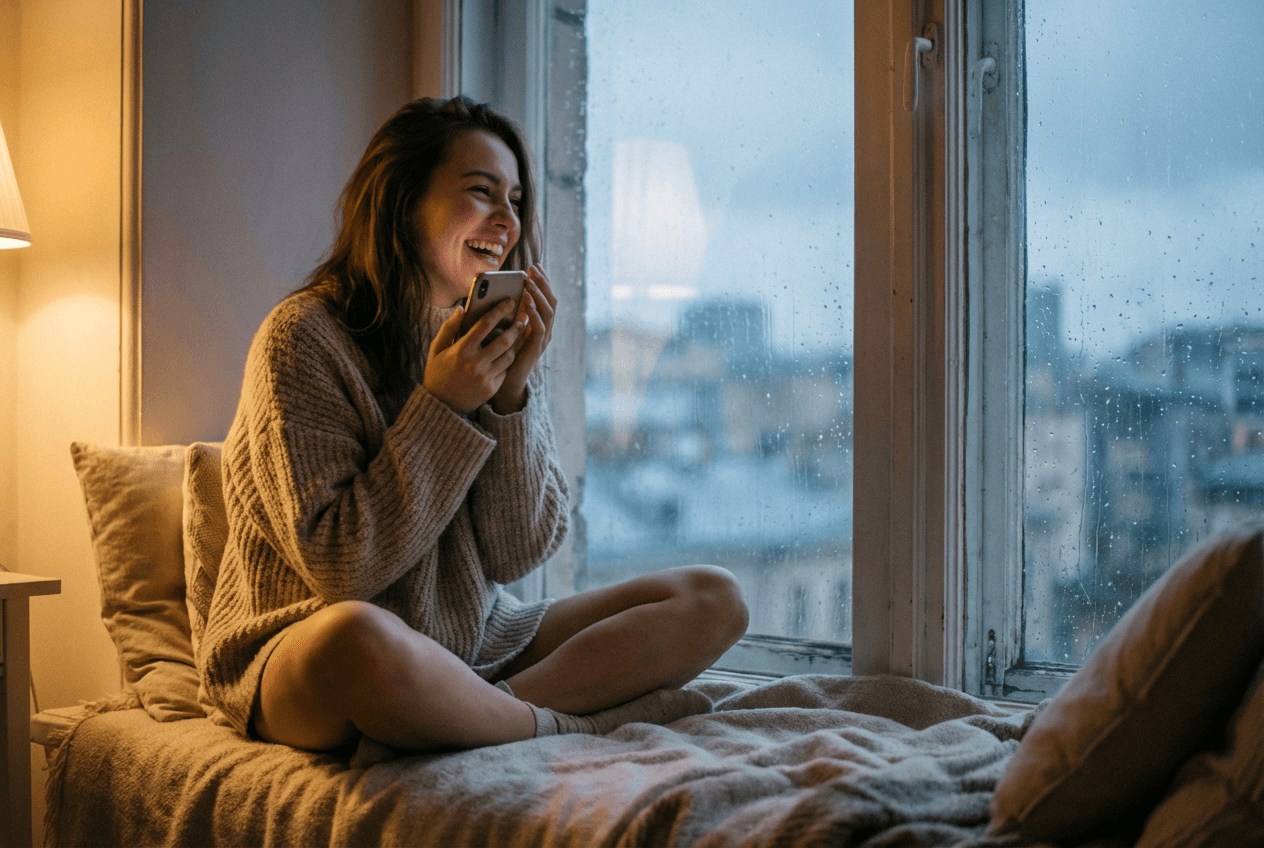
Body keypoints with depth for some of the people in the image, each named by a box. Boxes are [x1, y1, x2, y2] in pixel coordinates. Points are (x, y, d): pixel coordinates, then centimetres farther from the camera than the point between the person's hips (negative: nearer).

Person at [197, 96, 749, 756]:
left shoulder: (499, 342, 7)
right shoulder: (303, 339, -12)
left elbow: (518, 554, -2)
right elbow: (341, 568, -17)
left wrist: (513, 391, -13)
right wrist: (440, 407, -20)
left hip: (474, 645, 6)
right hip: (302, 654, -6)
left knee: (712, 599, -4)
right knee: (356, 636, -42)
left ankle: (486, 711, -22)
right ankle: (571, 723, -16)